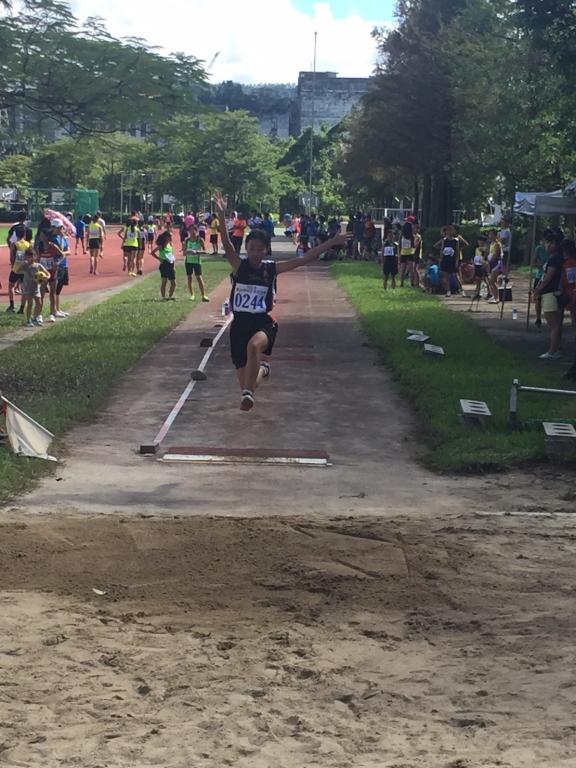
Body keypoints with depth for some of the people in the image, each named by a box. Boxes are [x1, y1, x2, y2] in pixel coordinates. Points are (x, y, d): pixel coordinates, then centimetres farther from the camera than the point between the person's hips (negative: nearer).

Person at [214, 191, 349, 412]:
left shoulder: (272, 268, 0)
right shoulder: (239, 265, -2)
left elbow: (303, 259, -1)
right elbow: (227, 245, -19)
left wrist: (331, 243, -4)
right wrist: (222, 216, -34)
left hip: (263, 322, -1)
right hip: (240, 322, 2)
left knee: (254, 345, -40)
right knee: (244, 378, 8)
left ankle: (248, 393, -29)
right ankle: (262, 369, 47)